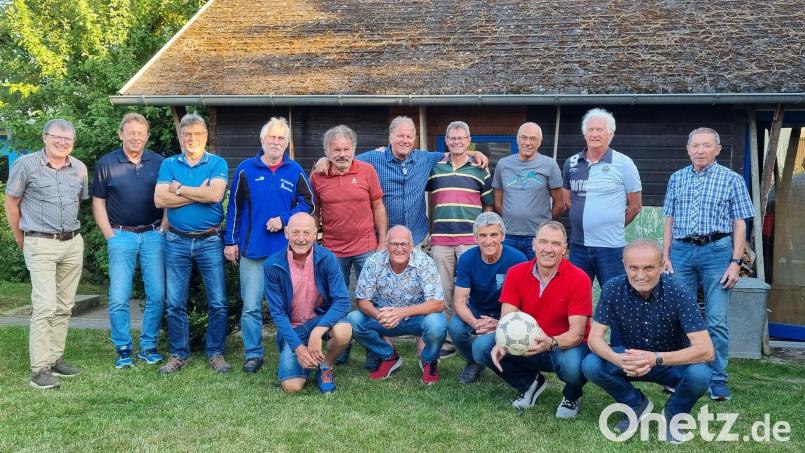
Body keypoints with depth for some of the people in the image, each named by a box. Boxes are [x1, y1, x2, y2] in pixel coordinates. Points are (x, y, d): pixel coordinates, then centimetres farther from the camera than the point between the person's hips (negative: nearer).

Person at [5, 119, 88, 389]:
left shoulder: (80, 169, 8)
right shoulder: (26, 164, -5)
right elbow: (11, 203, 2)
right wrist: (20, 239, 6)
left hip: (73, 243, 5)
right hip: (41, 245, -5)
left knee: (64, 306, 9)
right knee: (45, 306, -12)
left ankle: (56, 358, 19)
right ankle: (40, 369, -8)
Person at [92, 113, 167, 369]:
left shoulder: (158, 163, 6)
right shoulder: (106, 164, 3)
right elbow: (98, 203, 5)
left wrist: (163, 229, 0)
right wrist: (110, 235, -2)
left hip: (153, 235, 1)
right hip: (122, 235, -1)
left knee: (157, 295, 1)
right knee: (118, 298, -2)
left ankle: (149, 346, 15)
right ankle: (123, 349, 12)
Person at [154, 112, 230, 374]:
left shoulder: (217, 163, 2)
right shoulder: (169, 164, 7)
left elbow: (215, 194, -17)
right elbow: (159, 199, -8)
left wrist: (179, 189, -9)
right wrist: (200, 193, -11)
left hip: (210, 241, -2)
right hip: (177, 242, 2)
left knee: (218, 303, 1)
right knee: (175, 303, 7)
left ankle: (216, 353, 14)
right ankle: (178, 355, 19)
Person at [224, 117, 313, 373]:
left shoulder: (295, 171, 6)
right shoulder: (246, 169, 3)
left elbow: (307, 203, 7)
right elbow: (234, 208, 6)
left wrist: (284, 219, -8)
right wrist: (230, 241, 4)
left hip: (286, 250, 1)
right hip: (252, 250, -1)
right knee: (251, 306, 1)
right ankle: (253, 354, 14)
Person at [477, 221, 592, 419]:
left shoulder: (579, 279, -16)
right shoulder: (516, 273, -7)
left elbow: (577, 332, -21)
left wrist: (551, 343, -42)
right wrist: (501, 343, -34)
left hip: (566, 346, -3)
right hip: (526, 346, 3)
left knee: (572, 365, -38)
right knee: (483, 348, -18)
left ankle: (571, 396, 3)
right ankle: (530, 383, 10)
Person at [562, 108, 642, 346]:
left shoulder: (623, 164, -4)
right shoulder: (572, 163, 6)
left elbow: (635, 204, 1)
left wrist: (614, 226, 4)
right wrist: (586, 220, 9)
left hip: (610, 246, -4)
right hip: (578, 244, 4)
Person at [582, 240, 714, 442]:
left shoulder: (678, 293, -26)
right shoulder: (613, 289, -19)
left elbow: (706, 350, -30)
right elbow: (595, 337, -17)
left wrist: (655, 359, -42)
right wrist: (618, 359, -39)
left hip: (674, 361, -2)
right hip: (631, 358, 2)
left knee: (700, 375, -33)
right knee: (590, 365, -24)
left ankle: (674, 413, 2)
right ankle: (637, 405, 5)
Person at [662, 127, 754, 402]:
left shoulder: (732, 179, 4)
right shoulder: (676, 179, 12)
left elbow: (740, 224, 2)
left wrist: (736, 261, -6)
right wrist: (666, 256, 6)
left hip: (717, 250, -3)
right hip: (681, 250, 3)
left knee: (717, 320, -4)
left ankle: (718, 381, 6)